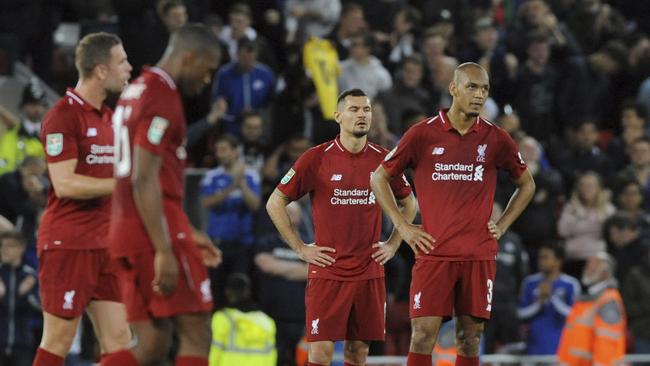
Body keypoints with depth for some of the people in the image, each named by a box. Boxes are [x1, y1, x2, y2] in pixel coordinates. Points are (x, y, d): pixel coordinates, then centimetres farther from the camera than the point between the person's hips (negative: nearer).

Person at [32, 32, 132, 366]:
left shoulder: (106, 116, 15)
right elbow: (65, 184, -19)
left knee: (118, 339, 2)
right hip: (68, 242, -8)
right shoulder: (63, 115, -12)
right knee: (58, 339, -4)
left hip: (103, 244, 8)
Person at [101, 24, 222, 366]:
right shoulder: (162, 98, -12)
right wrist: (164, 251, -22)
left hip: (126, 230, 9)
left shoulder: (137, 91, 19)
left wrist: (188, 234, 27)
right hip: (156, 231, -9)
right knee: (197, 335, -3)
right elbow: (144, 181, -19)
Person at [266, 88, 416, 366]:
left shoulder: (382, 159, 5)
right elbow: (275, 203, 1)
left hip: (370, 273, 3)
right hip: (327, 271, -3)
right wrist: (300, 248, -3)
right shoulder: (317, 158, -5)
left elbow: (408, 203, 21)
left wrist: (393, 244, 10)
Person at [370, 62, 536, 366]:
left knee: (470, 339, 4)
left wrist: (502, 225, 9)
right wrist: (402, 227, 2)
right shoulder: (423, 133, 0)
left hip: (479, 257, 2)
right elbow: (379, 178, 9)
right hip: (433, 252, -2)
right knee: (423, 335, -9)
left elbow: (526, 184, 21)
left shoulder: (495, 139, 6)